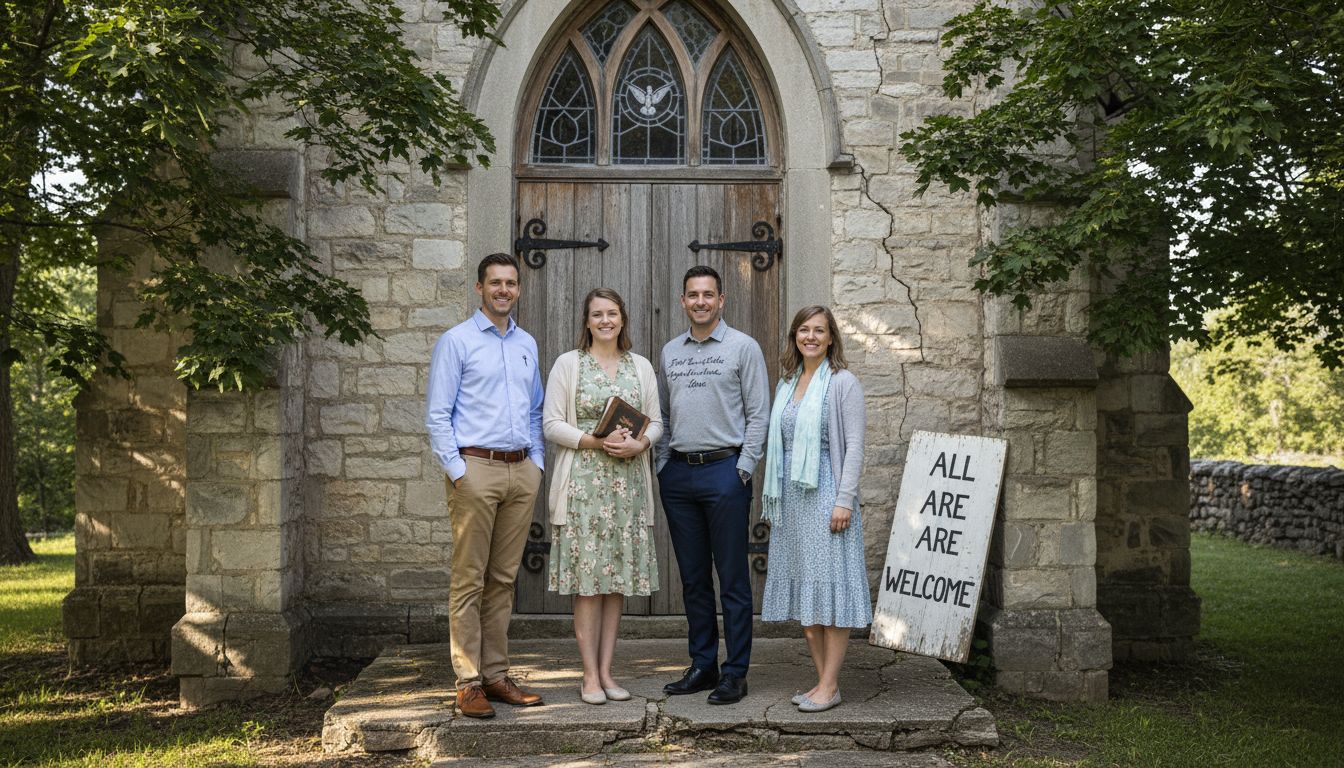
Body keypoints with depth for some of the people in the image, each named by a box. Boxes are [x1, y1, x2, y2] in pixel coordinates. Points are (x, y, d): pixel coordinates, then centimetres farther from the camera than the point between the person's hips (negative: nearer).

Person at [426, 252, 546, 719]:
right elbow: (437, 416, -5)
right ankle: (469, 683, 3)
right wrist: (457, 470, -11)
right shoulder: (456, 342, -1)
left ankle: (496, 674, 16)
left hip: (522, 471, 6)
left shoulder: (527, 344, 16)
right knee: (470, 580, -3)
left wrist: (537, 462, 10)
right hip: (476, 470, -5)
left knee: (504, 579, 9)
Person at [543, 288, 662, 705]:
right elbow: (551, 423, -3)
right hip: (583, 480, -3)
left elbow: (656, 421, 12)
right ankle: (590, 675, 4)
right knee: (587, 579, -4)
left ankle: (606, 671, 14)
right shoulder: (568, 364, 2)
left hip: (628, 482, 3)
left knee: (618, 578, 5)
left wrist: (638, 443, -10)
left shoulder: (641, 367, 12)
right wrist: (595, 441, -16)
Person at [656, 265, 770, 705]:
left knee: (732, 578, -1)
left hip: (724, 470, -5)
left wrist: (744, 469, -11)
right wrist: (662, 464, 8)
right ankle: (702, 665, 21)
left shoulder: (743, 347, -1)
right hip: (678, 473, 5)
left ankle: (735, 673, 6)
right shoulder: (670, 352, 14)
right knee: (693, 577, 11)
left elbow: (758, 414, -4)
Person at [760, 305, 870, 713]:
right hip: (790, 498, 7)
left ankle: (830, 686, 3)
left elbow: (854, 446, -9)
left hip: (825, 495, -7)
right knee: (801, 590, 9)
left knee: (829, 588, -4)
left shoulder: (843, 383, -4)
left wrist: (844, 500, -16)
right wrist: (773, 499, 14)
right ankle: (822, 679, 18)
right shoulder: (787, 383, 15)